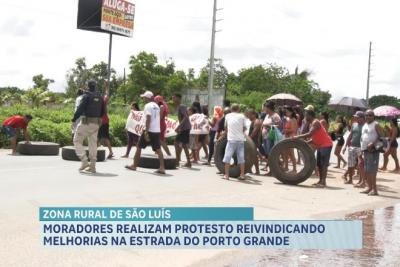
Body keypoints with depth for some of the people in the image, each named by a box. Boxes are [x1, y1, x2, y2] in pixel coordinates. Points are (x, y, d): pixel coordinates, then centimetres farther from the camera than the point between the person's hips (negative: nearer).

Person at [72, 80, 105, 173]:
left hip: (86, 122, -6)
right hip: (96, 123, 6)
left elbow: (80, 109, -16)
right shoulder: (100, 97, 10)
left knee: (77, 141, 5)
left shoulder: (87, 96, -9)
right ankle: (92, 166, 8)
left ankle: (84, 161, -7)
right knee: (93, 143, 9)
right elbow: (103, 111, 15)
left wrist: (74, 119, -11)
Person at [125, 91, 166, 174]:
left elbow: (148, 119, -18)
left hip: (149, 130, -7)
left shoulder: (148, 106, -9)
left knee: (139, 147, 7)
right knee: (158, 149, 3)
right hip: (157, 130, 7)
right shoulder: (156, 106, 16)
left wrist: (146, 132, -20)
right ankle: (162, 168, -6)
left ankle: (134, 165, 14)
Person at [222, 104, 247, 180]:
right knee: (241, 157, 8)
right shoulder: (242, 116, 6)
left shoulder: (227, 116, 7)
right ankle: (242, 175, 9)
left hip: (231, 139, -1)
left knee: (227, 157, 2)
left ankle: (226, 175, -1)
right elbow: (244, 128, 7)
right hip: (241, 139, 1)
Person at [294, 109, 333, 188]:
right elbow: (314, 138, 15)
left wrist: (298, 137, -26)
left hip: (326, 145, -10)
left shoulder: (315, 123, -17)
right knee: (319, 164, 12)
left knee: (324, 164, -11)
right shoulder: (312, 124, 14)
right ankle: (321, 181, 17)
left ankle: (323, 182, -13)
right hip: (320, 145, 10)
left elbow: (309, 134, -30)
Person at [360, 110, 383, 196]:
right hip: (365, 150, 8)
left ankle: (374, 189, -10)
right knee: (366, 170, 11)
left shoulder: (376, 125, -6)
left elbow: (381, 137, -13)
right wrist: (362, 150, 16)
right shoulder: (364, 125, 18)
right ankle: (369, 188, 20)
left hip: (373, 150, -8)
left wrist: (372, 144, -24)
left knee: (372, 170, -12)